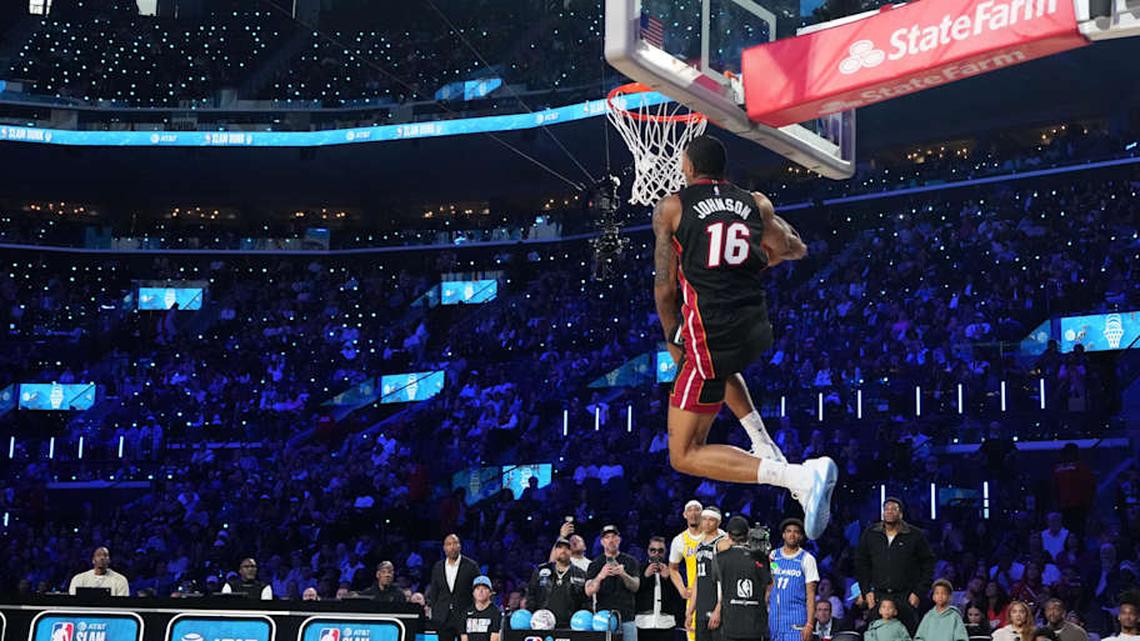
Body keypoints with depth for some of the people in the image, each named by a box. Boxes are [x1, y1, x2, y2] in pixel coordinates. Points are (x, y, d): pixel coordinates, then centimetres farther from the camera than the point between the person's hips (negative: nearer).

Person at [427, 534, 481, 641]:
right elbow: (433, 592, 13)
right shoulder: (438, 567, 9)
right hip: (443, 619, 3)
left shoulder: (470, 566, -2)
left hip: (465, 618, -3)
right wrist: (434, 615, 8)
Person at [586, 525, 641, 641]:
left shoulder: (630, 561, 10)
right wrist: (600, 576, -26)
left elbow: (635, 587, -2)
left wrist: (623, 574, -24)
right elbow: (589, 592, -5)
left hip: (627, 619, 0)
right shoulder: (595, 564, 8)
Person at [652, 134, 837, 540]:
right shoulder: (755, 203, 11)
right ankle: (768, 451, 25)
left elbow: (664, 286, 1)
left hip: (711, 334, -6)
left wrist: (673, 341, 16)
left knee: (685, 455, 0)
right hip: (757, 330, 6)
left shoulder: (671, 208, 1)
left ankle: (802, 477, -20)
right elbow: (796, 250, 21)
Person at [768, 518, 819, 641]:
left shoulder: (806, 559, 0)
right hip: (775, 619, 4)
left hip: (797, 621, -4)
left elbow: (811, 595, -3)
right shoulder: (773, 556, 11)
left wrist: (810, 624, -11)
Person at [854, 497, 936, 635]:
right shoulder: (870, 535, 9)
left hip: (906, 598, -2)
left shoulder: (916, 535, 2)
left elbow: (928, 564, 4)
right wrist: (866, 591, 5)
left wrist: (918, 592, -3)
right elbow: (861, 563, 14)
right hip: (878, 596, 2)